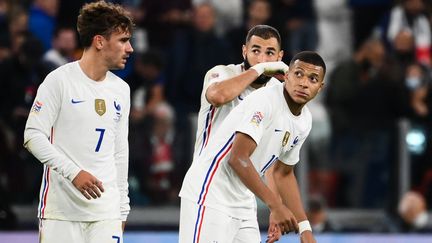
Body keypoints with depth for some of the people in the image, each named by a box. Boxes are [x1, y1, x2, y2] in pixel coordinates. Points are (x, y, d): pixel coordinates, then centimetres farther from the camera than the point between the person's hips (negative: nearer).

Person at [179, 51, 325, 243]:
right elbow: (237, 158, -26)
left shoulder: (304, 121, 7)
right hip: (209, 193, -9)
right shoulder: (265, 101, -20)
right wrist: (275, 205, -27)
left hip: (243, 202, 9)